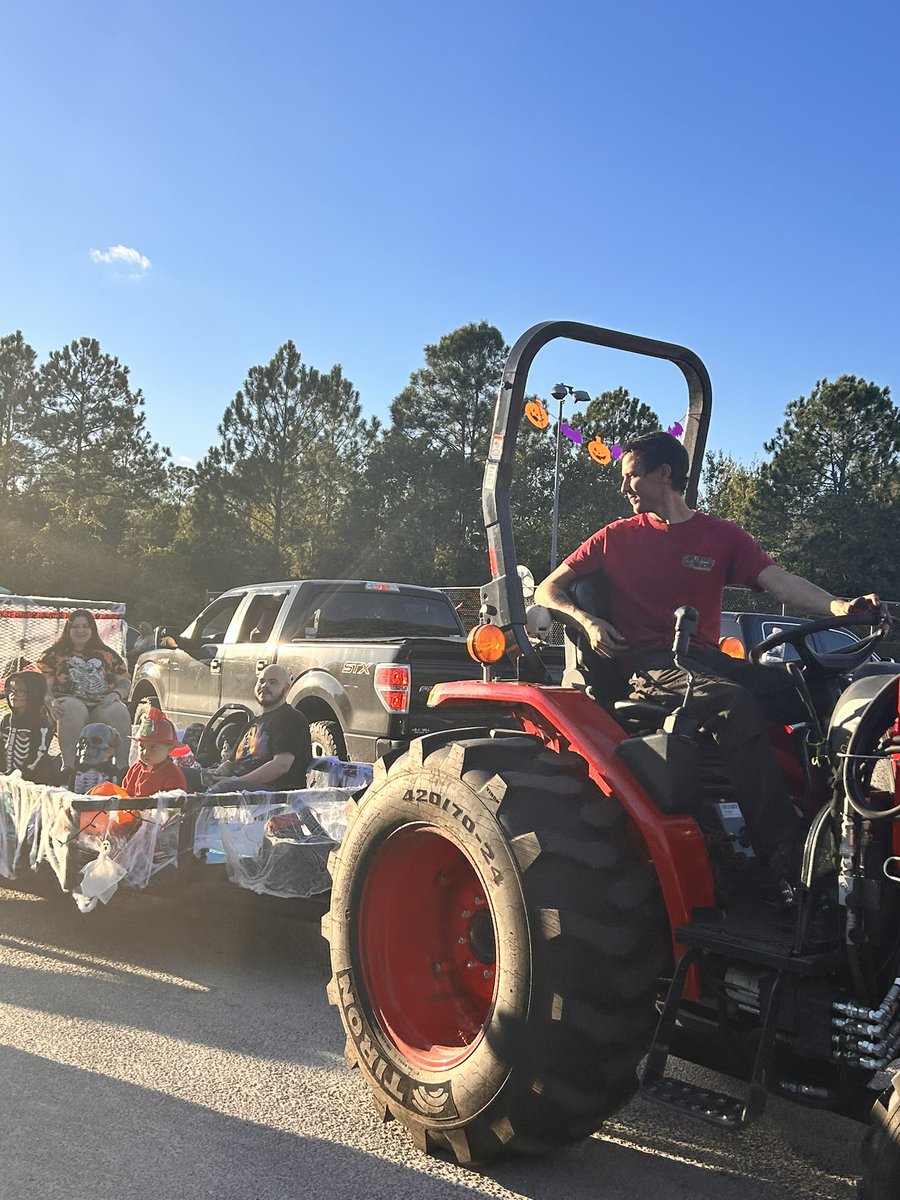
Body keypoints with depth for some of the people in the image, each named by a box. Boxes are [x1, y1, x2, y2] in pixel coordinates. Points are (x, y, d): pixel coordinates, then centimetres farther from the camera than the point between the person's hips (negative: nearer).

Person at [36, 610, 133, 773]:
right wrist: (51, 702, -17)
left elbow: (125, 683, 18)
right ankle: (69, 765, -46)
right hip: (69, 701, -1)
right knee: (73, 708, -39)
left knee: (118, 711, -34)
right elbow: (43, 687, 6)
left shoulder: (108, 654, 21)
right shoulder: (53, 655, 16)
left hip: (103, 705, 1)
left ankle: (122, 765, -40)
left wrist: (115, 694, -6)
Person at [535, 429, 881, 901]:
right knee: (735, 702, -35)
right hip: (647, 664, -3)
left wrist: (841, 607, -20)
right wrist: (587, 621, -7)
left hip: (705, 659, 3)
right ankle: (785, 862, -38)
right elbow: (548, 590, 14)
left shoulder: (722, 536, 15)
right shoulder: (617, 537, 13)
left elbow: (781, 581, -1)